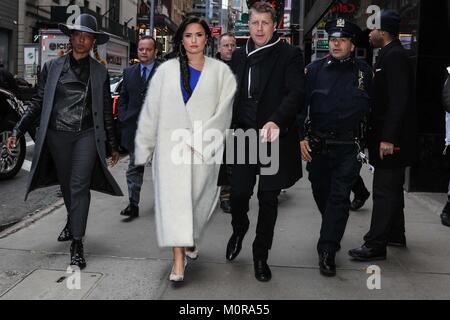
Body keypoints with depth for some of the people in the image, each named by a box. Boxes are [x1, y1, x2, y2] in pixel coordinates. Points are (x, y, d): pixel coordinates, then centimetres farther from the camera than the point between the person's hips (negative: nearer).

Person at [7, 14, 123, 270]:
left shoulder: (100, 72, 5)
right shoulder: (53, 67, 6)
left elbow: (107, 111, 7)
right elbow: (38, 104, 7)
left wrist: (113, 146, 8)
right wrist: (18, 132, 0)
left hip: (87, 136, -2)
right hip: (57, 135, 2)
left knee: (79, 186, -8)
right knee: (66, 186, 15)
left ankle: (77, 244, -5)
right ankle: (73, 222, 42)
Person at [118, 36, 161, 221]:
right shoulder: (129, 72, 10)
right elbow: (123, 99, 12)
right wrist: (124, 118, 0)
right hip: (134, 129, 3)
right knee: (134, 169, 5)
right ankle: (133, 205, 11)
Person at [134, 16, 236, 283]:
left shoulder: (221, 72, 4)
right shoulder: (167, 70, 6)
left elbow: (223, 111, -3)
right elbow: (151, 111, 7)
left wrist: (201, 140, -11)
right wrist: (145, 146, 7)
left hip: (204, 148, 0)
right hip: (171, 145, 0)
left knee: (198, 198, 7)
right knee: (174, 199, -6)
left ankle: (190, 239, 34)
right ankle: (179, 259, -2)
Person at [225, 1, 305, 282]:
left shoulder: (290, 55, -4)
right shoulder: (240, 56, 11)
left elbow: (296, 93, -15)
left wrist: (276, 121, -31)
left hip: (275, 138, -3)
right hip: (244, 137, 3)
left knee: (269, 199, 6)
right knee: (239, 193, 2)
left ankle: (261, 255, 23)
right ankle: (239, 230, 36)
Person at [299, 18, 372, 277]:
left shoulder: (364, 72, 2)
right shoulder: (315, 69, 1)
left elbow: (372, 107, 9)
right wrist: (302, 137, -6)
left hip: (348, 148, -2)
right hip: (317, 146, 2)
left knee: (339, 197, -5)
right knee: (321, 193, 14)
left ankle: (327, 251, 1)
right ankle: (334, 234, 39)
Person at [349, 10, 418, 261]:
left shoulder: (394, 56, -15)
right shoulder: (391, 54, 15)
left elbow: (399, 100, -23)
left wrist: (388, 137, -25)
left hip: (392, 137, -10)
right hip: (390, 136, 10)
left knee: (384, 191, -7)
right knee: (392, 188, 18)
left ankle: (376, 245, -1)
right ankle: (395, 234, 31)